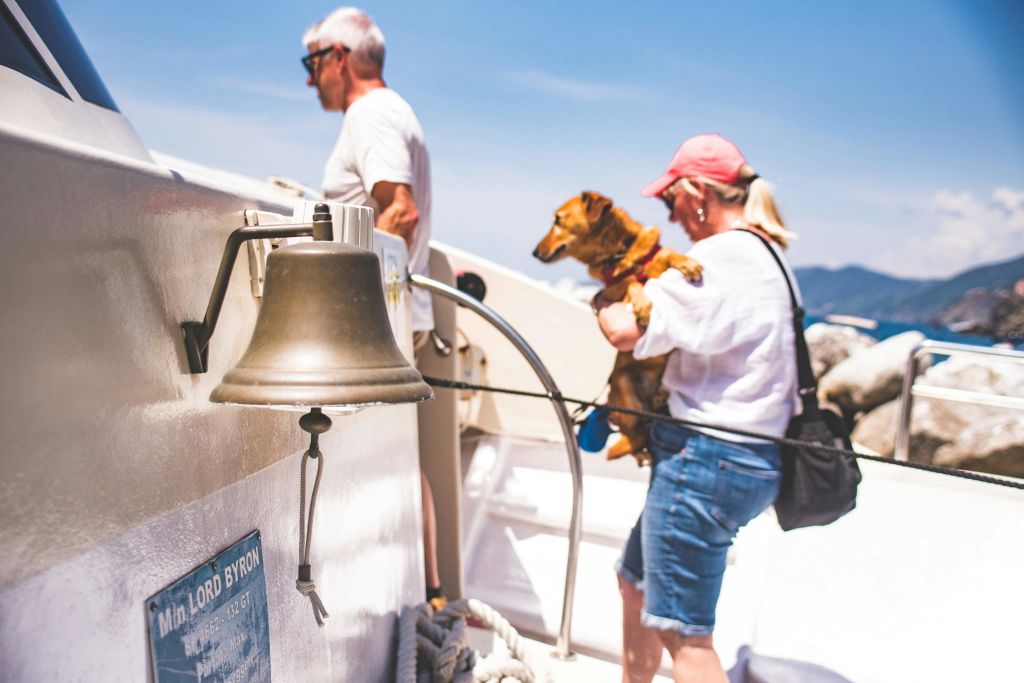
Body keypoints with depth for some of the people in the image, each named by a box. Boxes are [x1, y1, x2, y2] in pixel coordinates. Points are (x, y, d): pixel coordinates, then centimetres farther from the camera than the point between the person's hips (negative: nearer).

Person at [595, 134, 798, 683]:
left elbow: (627, 331, -23)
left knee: (683, 632, 1)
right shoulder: (761, 256, 15)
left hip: (705, 457, -11)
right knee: (635, 582, 24)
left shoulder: (722, 258, -18)